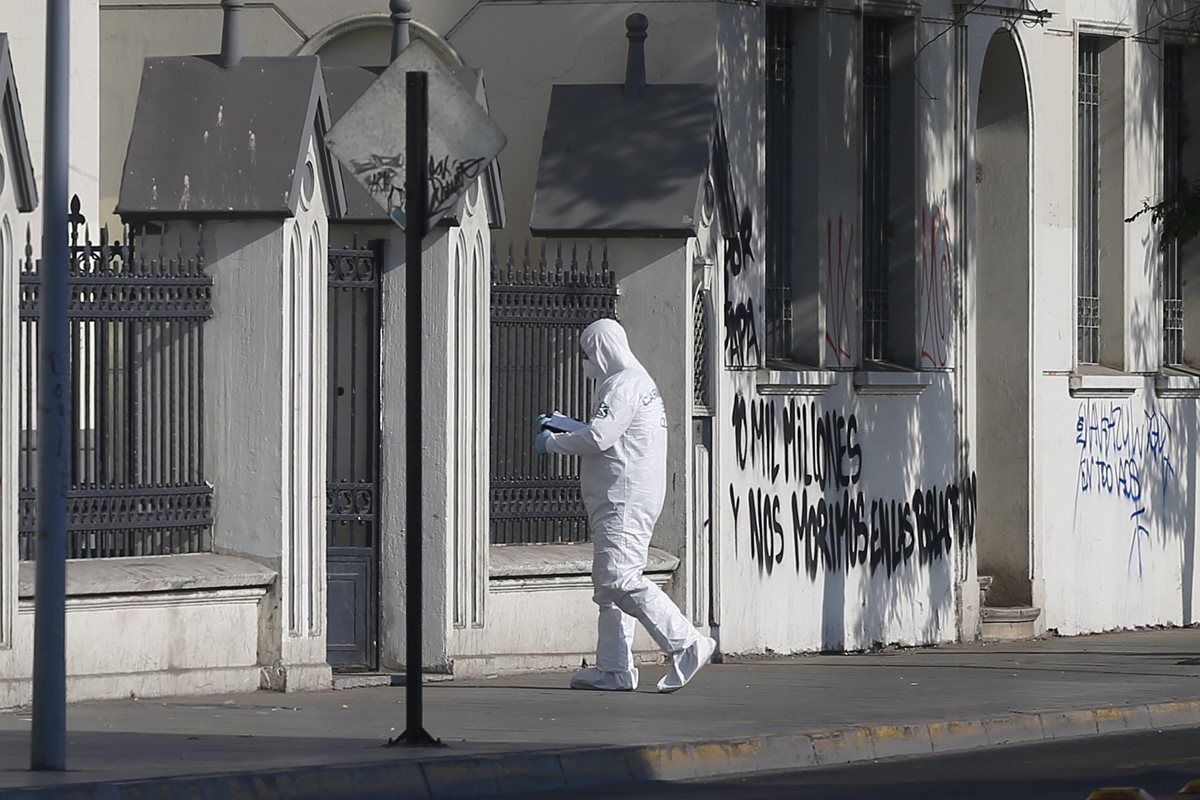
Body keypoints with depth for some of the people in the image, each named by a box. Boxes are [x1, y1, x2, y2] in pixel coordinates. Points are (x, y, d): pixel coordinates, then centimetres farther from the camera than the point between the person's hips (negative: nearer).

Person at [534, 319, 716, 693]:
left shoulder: (623, 385, -12)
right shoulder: (639, 382, 22)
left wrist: (552, 443, -6)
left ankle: (687, 644, -19)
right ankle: (613, 668, 11)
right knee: (608, 583, 11)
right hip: (620, 500, 11)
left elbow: (598, 438, -20)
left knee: (620, 579, -17)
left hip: (625, 501, -11)